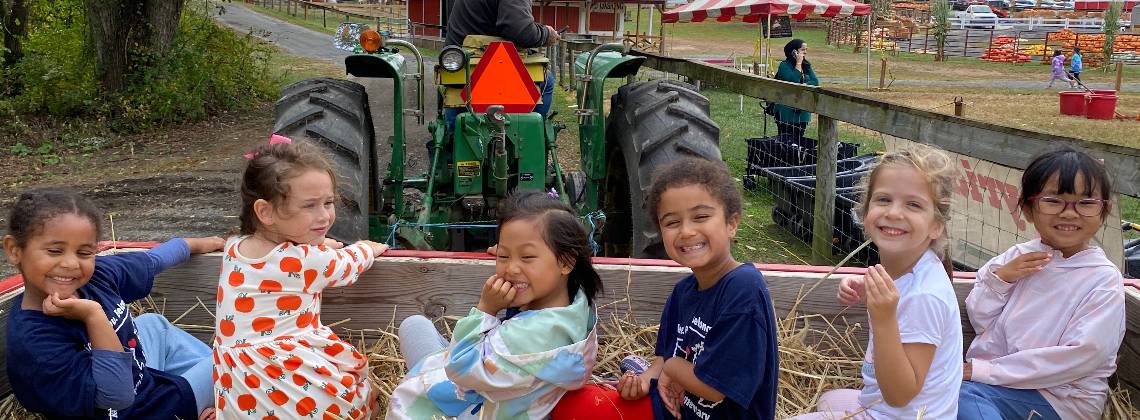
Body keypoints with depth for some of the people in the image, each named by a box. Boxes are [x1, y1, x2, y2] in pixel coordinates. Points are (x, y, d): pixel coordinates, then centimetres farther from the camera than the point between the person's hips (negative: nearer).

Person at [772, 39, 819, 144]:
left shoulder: (807, 65, 11)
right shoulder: (784, 66, -8)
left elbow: (815, 82, 1)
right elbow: (793, 81, -23)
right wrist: (798, 63, -16)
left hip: (802, 111, 6)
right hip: (787, 112, -6)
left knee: (798, 141, 9)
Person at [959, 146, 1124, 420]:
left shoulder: (1104, 280, -7)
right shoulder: (1018, 256, 6)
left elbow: (1080, 356, -17)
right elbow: (981, 321, 9)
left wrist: (984, 370, -19)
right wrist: (1000, 278, -10)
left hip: (1058, 397, -4)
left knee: (959, 391, -28)